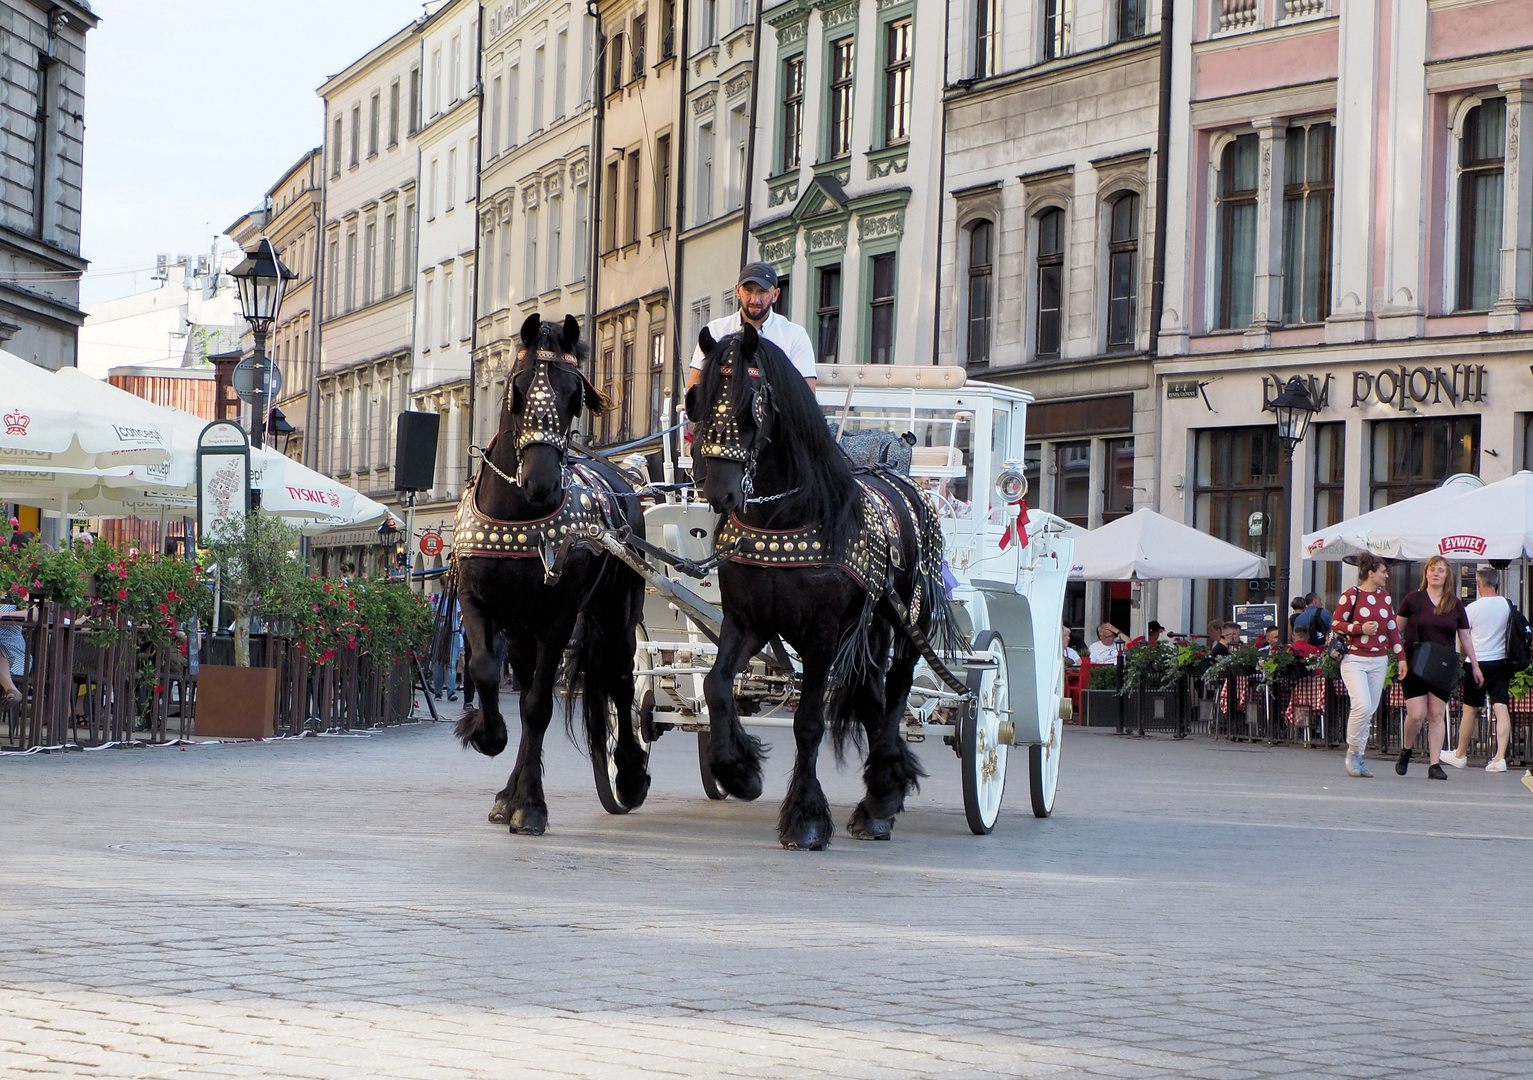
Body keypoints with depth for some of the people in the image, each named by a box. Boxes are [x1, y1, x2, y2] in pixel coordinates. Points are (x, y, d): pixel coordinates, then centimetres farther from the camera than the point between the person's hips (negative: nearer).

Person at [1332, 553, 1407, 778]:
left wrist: (1401, 658, 12)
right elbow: (1336, 623, -3)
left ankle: (1357, 759, 11)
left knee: (1370, 711, 3)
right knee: (1362, 706, -20)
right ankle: (1353, 751, -3)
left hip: (1379, 661, 6)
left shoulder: (1385, 597, 13)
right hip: (1355, 659, -6)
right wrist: (1360, 628, -15)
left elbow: (1393, 629, 17)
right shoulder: (1351, 595, -4)